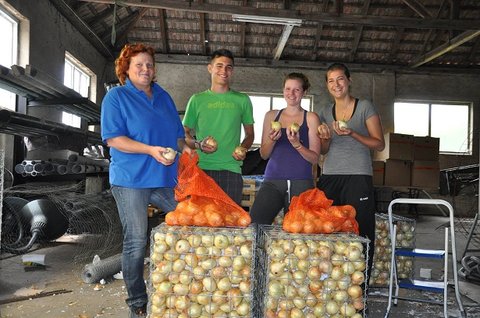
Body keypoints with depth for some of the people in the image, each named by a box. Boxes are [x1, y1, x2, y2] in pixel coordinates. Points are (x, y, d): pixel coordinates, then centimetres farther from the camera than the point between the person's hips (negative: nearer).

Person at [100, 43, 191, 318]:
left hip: (165, 179, 6)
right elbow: (113, 138, -11)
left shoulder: (164, 97, 16)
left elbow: (177, 132, 21)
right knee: (136, 242, 1)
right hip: (131, 180, -5)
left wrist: (185, 147, -1)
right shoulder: (117, 96, -1)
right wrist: (151, 150, -21)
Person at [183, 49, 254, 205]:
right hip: (201, 168, 0)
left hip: (231, 169, 1)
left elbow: (250, 134, 17)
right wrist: (198, 144, -9)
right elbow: (185, 134, 12)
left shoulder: (242, 100, 10)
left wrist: (243, 149, -4)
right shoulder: (197, 99, 8)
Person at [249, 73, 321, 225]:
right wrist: (272, 140, -7)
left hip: (301, 183, -1)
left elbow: (315, 158, 1)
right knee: (254, 224, -13)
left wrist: (296, 143, -16)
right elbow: (264, 155, 13)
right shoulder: (271, 115, 13)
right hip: (272, 181, 2)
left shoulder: (311, 118, 6)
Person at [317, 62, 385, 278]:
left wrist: (352, 134, -14)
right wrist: (326, 138, -4)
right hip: (329, 179, 4)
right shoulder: (325, 113, 15)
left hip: (358, 178, -3)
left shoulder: (365, 107, 4)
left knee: (360, 234, -4)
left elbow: (379, 144, 0)